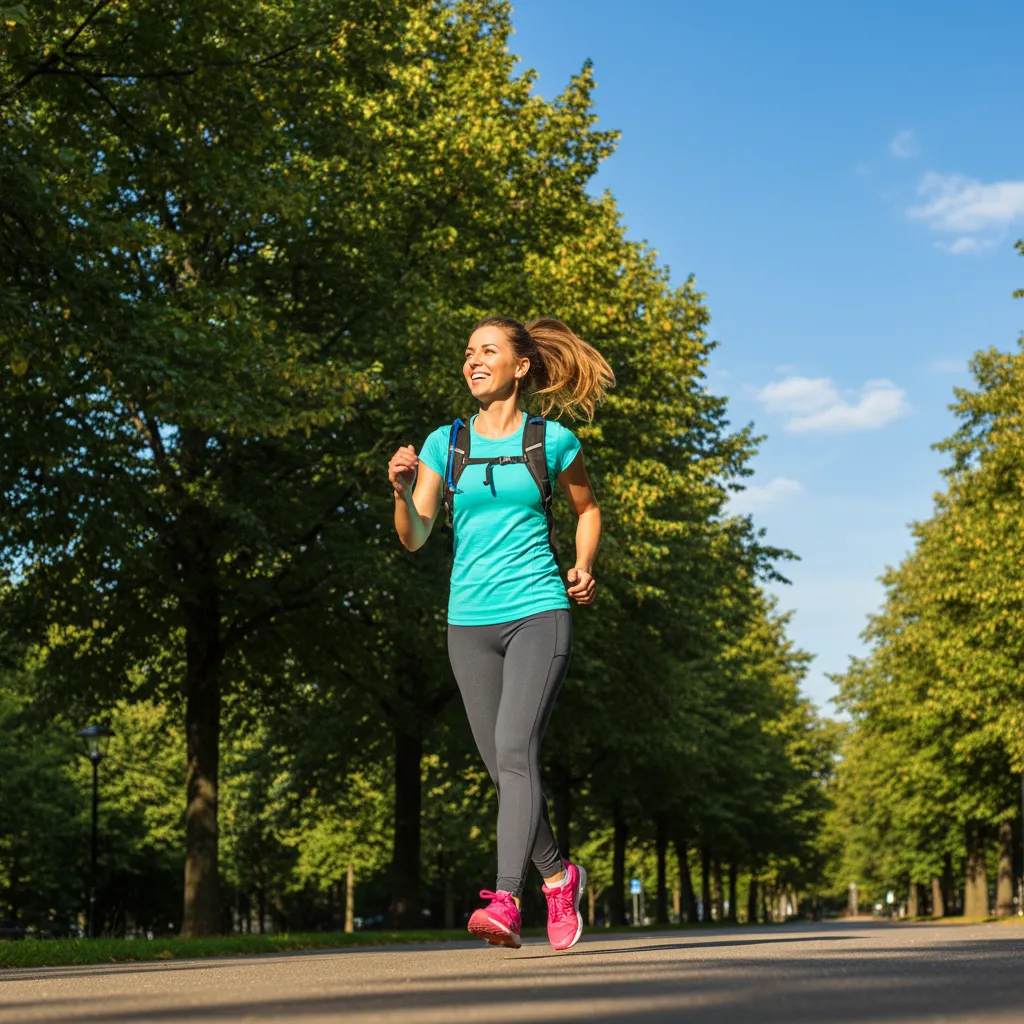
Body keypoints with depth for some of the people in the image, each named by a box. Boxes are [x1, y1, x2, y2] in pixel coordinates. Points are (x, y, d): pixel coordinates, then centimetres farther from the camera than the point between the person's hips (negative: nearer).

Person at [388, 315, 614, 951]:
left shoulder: (552, 439, 3)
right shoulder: (445, 444, 7)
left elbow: (587, 506, 19)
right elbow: (415, 539, 2)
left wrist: (583, 566, 2)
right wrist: (402, 490, -17)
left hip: (538, 613, -3)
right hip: (470, 621, 4)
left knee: (515, 750, -19)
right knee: (503, 767, 7)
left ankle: (505, 903, -26)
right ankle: (560, 877, 27)